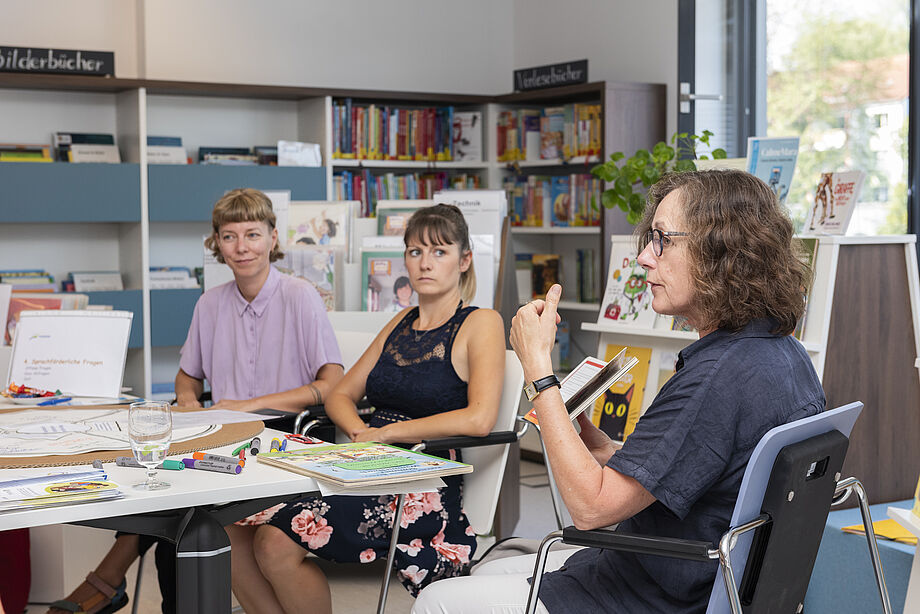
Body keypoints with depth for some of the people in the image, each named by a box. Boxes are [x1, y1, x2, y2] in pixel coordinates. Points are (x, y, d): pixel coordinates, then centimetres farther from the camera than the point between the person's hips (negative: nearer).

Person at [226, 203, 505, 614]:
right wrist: (361, 432, -3)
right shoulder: (402, 322, 20)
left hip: (426, 489, -7)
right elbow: (340, 395, 21)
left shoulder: (481, 324, -1)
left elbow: (479, 419, -17)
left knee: (278, 541, -25)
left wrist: (388, 432, -12)